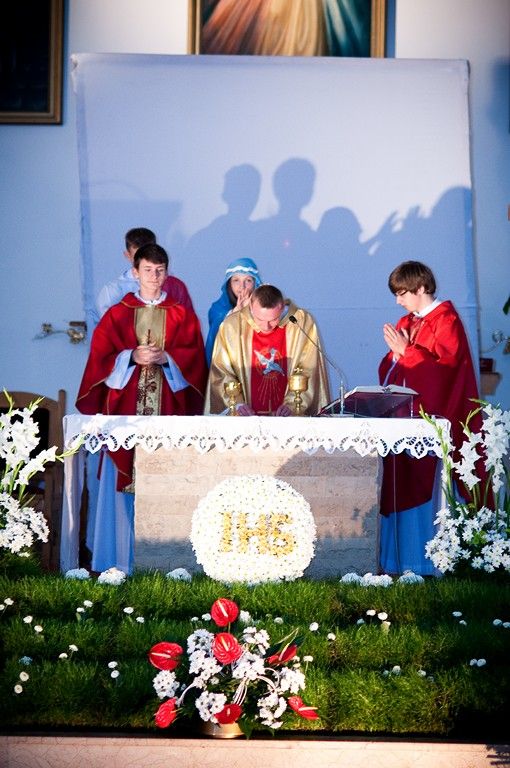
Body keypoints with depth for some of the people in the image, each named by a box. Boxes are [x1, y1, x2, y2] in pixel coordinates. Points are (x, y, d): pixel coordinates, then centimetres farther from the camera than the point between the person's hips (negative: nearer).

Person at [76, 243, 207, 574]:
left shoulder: (182, 315, 11)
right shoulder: (117, 314, 10)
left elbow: (194, 357, 3)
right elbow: (101, 357, 3)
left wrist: (165, 357, -13)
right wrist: (132, 356, -13)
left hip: (169, 407, 0)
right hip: (126, 407, 0)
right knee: (125, 481, -3)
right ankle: (123, 559, 1)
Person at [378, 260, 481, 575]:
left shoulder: (446, 320, -4)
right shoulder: (407, 323, 18)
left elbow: (444, 365, -16)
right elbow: (389, 370, 18)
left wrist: (406, 351, -12)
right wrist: (395, 353, -3)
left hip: (431, 420, -7)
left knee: (425, 489, -6)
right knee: (399, 489, 5)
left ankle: (427, 561, -2)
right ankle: (399, 558, 10)